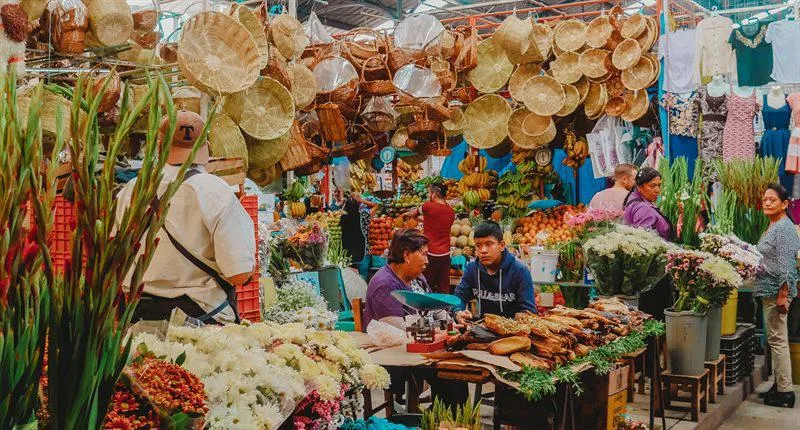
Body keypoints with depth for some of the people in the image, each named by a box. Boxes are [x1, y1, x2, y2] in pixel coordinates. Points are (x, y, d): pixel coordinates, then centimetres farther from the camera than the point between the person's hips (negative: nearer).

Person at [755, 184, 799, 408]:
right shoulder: (773, 227, 15)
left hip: (776, 290, -10)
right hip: (769, 290, 10)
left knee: (777, 339, -6)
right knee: (776, 339, 15)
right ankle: (779, 385, 23)